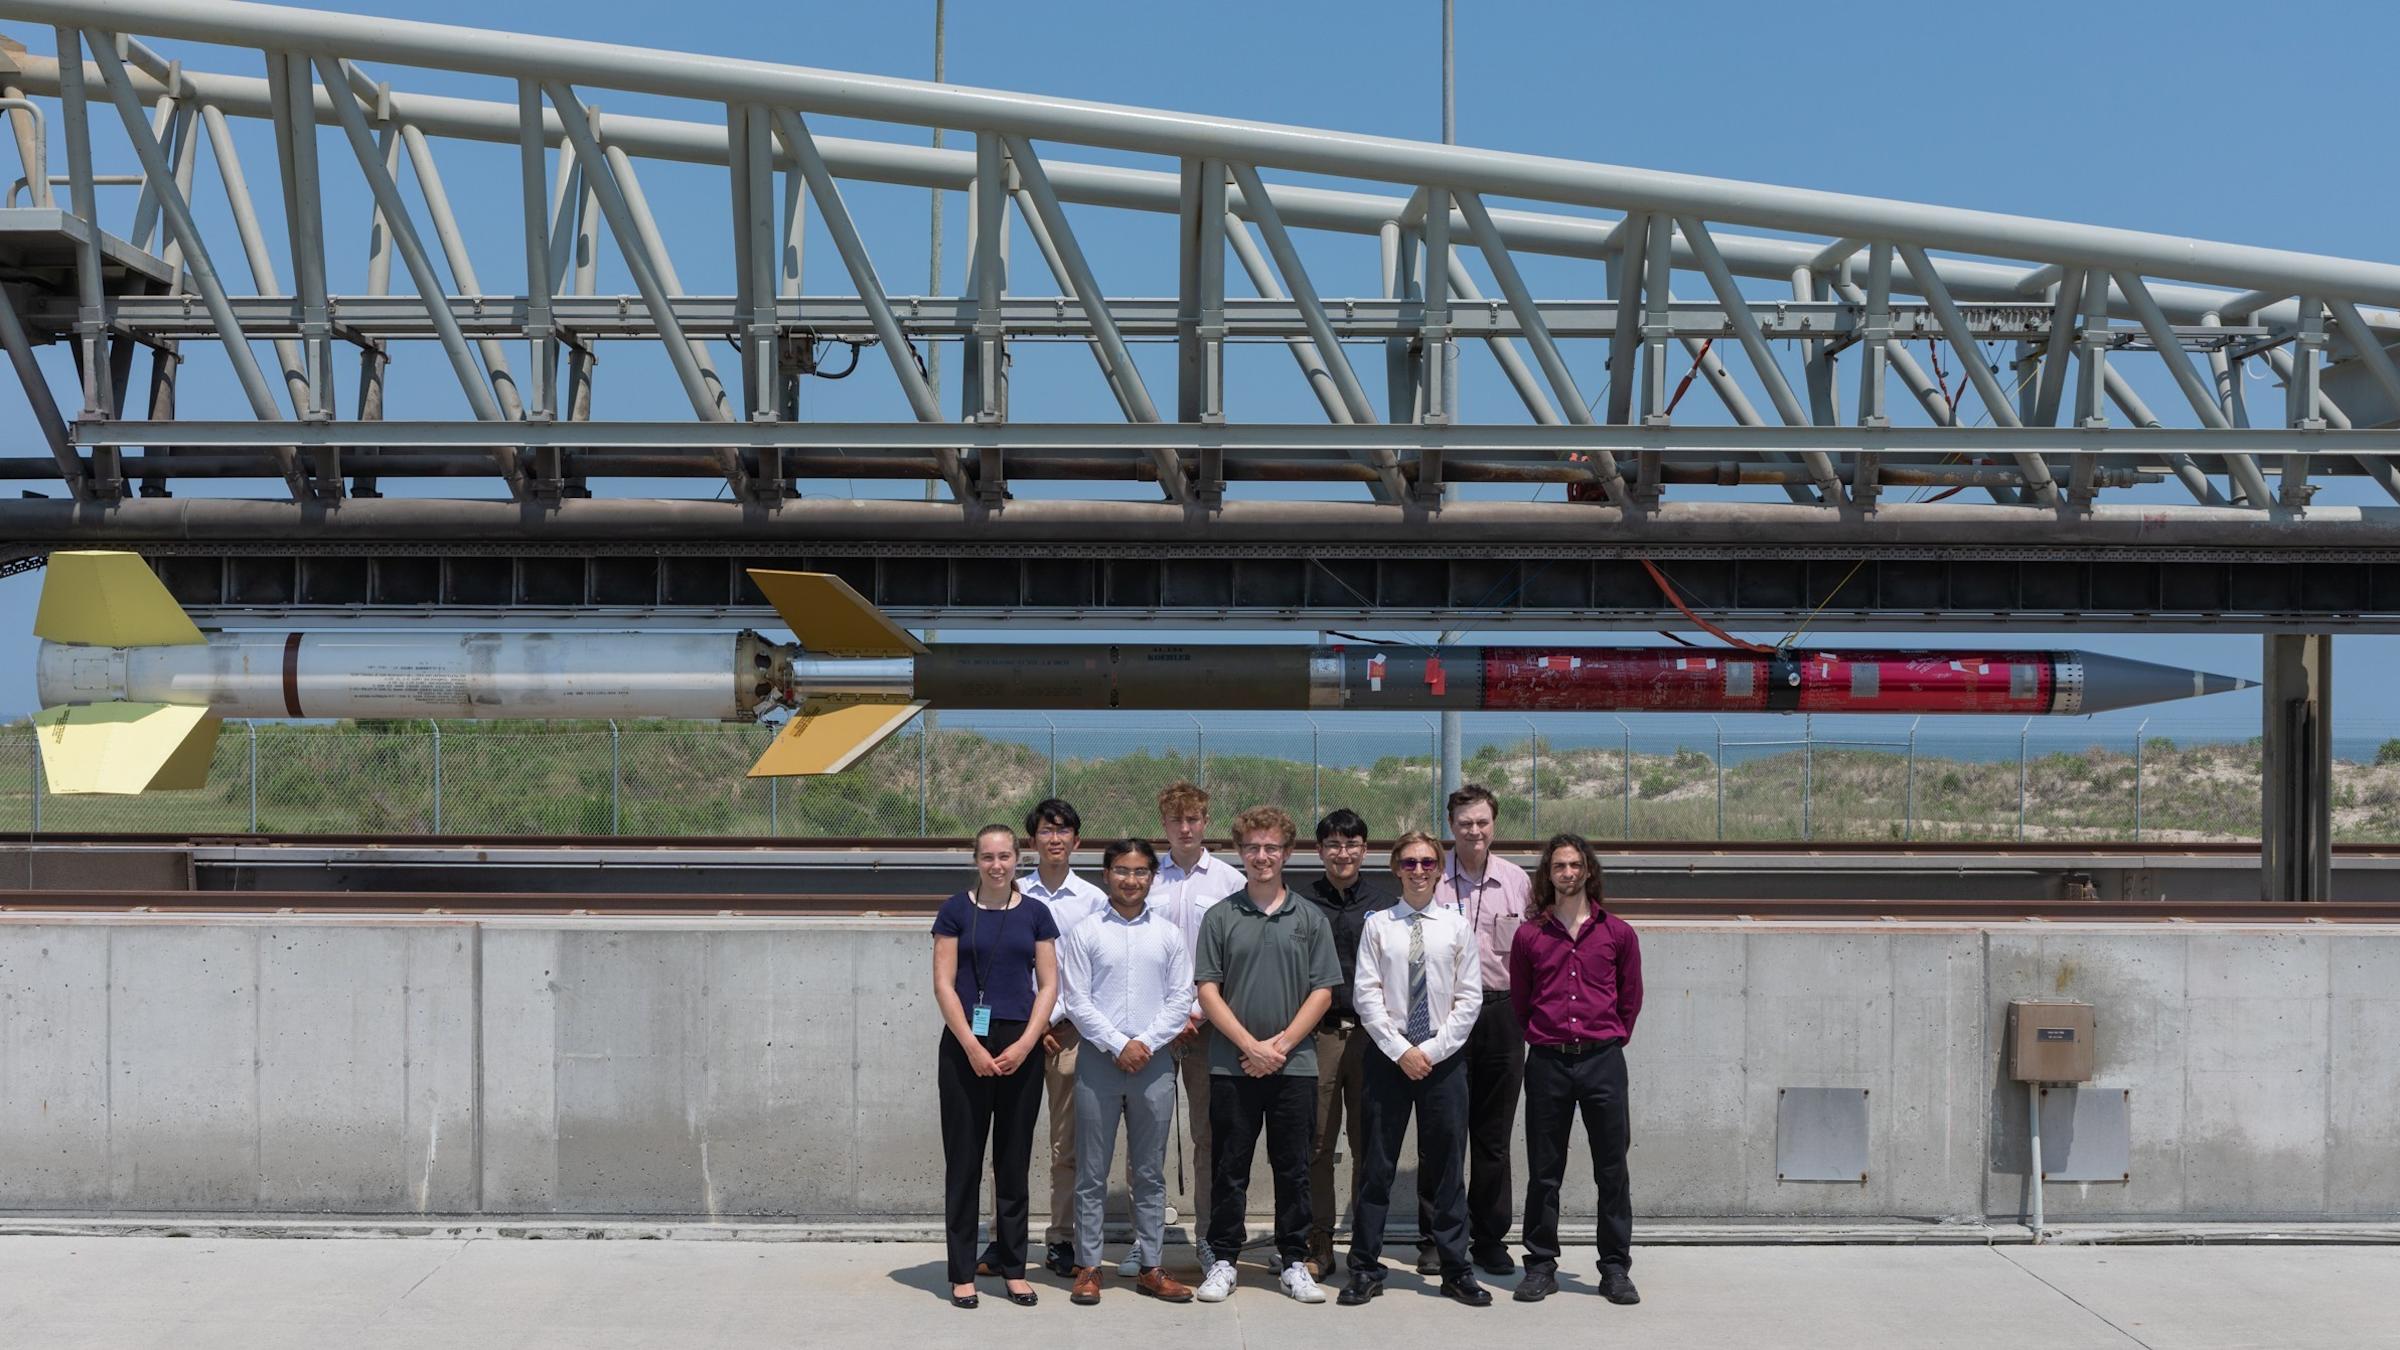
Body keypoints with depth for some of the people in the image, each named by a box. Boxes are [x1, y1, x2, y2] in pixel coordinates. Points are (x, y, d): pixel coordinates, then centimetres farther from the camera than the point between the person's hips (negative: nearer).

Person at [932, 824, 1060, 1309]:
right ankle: (962, 1273, 12)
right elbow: (943, 984, -3)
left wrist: (1025, 1044, -9)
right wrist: (972, 1046, -11)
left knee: (1014, 1160, 8)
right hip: (966, 1045, -2)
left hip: (1021, 1048, 2)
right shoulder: (955, 910, 1)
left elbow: (1048, 986, 4)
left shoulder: (1036, 914, 6)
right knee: (963, 1159, 3)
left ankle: (1013, 1268, 18)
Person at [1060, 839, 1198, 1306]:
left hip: (1154, 1061, 2)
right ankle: (1088, 1266, 12)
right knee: (1092, 1173, 4)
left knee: (1150, 1173, 8)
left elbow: (1181, 998, 3)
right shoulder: (1084, 933, 1)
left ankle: (1149, 1267, 16)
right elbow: (1077, 1000, -4)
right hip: (1098, 1059, -2)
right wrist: (1117, 1045, -12)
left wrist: (1146, 1043, -9)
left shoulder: (1169, 934, 7)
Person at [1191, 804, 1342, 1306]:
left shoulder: (1310, 918, 5)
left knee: (1293, 1168, 7)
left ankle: (1293, 1260, 19)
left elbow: (1322, 991, 2)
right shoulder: (1221, 917, 2)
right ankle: (1222, 1260, 17)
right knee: (1229, 1168, 6)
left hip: (1294, 1064, 1)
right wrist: (1250, 1045, -11)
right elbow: (1208, 990, -2)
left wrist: (1282, 1043, -9)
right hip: (1231, 1065, -1)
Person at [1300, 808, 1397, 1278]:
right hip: (1318, 1033, -1)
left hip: (1371, 1032, 1)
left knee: (1369, 1143, 5)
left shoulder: (1384, 899, 7)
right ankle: (1318, 1242, 11)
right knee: (1316, 1143, 2)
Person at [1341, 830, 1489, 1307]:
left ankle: (1456, 1270, 18)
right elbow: (1367, 996, -3)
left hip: (1444, 1058, 1)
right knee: (1377, 1165, 5)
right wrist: (1401, 1050, -10)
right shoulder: (1378, 925, 1)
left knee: (1446, 1165, 8)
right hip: (1388, 1056, 0)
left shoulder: (1457, 926, 2)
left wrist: (1433, 1050, -8)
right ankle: (1365, 1268, 14)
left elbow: (1469, 999, 0)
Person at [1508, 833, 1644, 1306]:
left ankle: (1616, 1269, 15)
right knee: (1543, 1172, 6)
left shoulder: (1618, 933, 5)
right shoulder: (1529, 934, 4)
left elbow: (1631, 998, 14)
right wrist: (1541, 1038, 10)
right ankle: (1540, 1266, 17)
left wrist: (1610, 1039, 12)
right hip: (1547, 1062, 0)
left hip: (1603, 1059, 0)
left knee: (1612, 1169, 4)